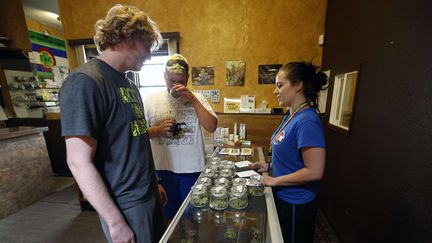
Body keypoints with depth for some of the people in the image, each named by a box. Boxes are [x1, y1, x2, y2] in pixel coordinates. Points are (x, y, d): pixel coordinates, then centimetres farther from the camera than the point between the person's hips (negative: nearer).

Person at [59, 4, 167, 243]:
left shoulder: (129, 84, 6)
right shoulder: (84, 82, -19)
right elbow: (79, 162, -21)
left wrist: (154, 182, 14)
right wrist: (115, 221, -16)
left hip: (148, 195, 8)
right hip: (125, 204, -7)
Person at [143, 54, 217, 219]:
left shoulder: (197, 99, -2)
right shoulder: (151, 100, 0)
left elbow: (212, 126, -13)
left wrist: (193, 99, -18)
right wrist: (158, 130, -18)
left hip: (192, 169, 0)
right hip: (162, 169, 1)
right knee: (167, 215, 22)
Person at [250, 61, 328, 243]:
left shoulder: (307, 121, -26)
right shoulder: (291, 116, 1)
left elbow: (314, 171, -27)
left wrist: (274, 180, -19)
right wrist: (269, 166, 0)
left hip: (295, 204, -8)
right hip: (282, 197, 8)